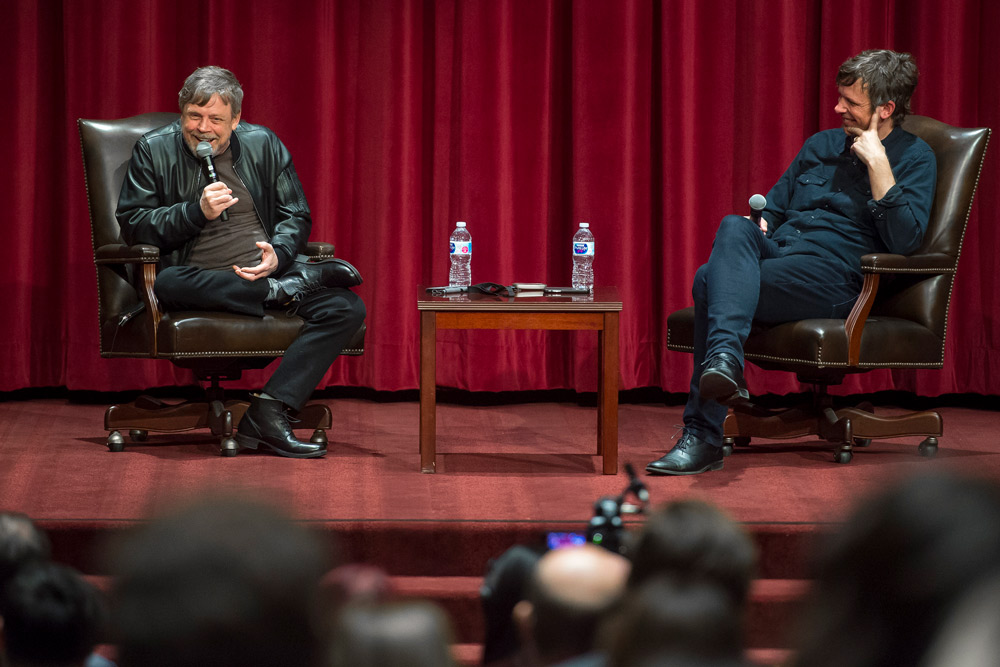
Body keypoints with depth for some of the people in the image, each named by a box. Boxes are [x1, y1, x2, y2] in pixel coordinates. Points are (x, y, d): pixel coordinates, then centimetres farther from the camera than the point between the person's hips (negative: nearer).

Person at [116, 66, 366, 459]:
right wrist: (197, 211, -16)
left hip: (268, 272, 2)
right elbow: (133, 224, -3)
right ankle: (286, 290, -23)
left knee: (346, 308, -23)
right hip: (199, 279, -2)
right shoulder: (153, 151, 4)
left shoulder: (264, 145, 11)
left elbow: (296, 216, 13)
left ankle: (268, 413, -30)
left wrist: (277, 254, -10)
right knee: (167, 283, -39)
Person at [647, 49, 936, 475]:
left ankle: (703, 437, -35)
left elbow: (905, 239, -12)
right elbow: (771, 207, 32)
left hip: (834, 272, -6)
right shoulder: (821, 145, 25)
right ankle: (725, 359, -46)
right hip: (775, 250, 6)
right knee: (734, 227, -31)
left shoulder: (914, 158, 5)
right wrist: (755, 225, 7)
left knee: (712, 282, -29)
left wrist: (876, 162, -13)